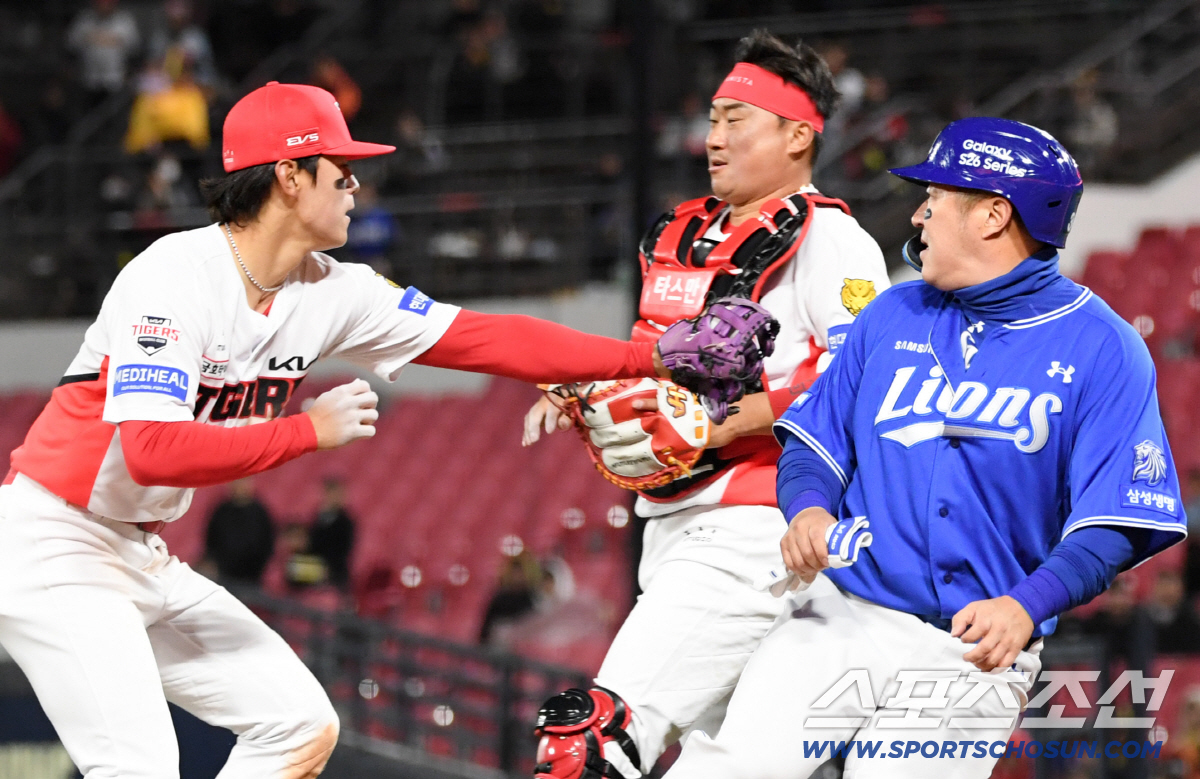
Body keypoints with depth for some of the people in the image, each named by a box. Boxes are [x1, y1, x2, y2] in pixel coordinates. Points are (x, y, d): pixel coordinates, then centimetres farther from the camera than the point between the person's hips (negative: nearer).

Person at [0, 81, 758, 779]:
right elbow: (155, 453, -32)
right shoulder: (175, 279, -21)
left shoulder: (328, 292, 1)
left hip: (143, 556, 9)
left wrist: (655, 356, 0)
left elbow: (487, 340, 3)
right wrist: (312, 429, -23)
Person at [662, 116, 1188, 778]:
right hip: (838, 614, 3)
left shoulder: (1102, 350, -2)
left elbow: (1113, 526, -7)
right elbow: (815, 443, 15)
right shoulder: (892, 316, 12)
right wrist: (808, 509, -9)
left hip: (976, 645, -2)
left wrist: (1027, 605, -24)